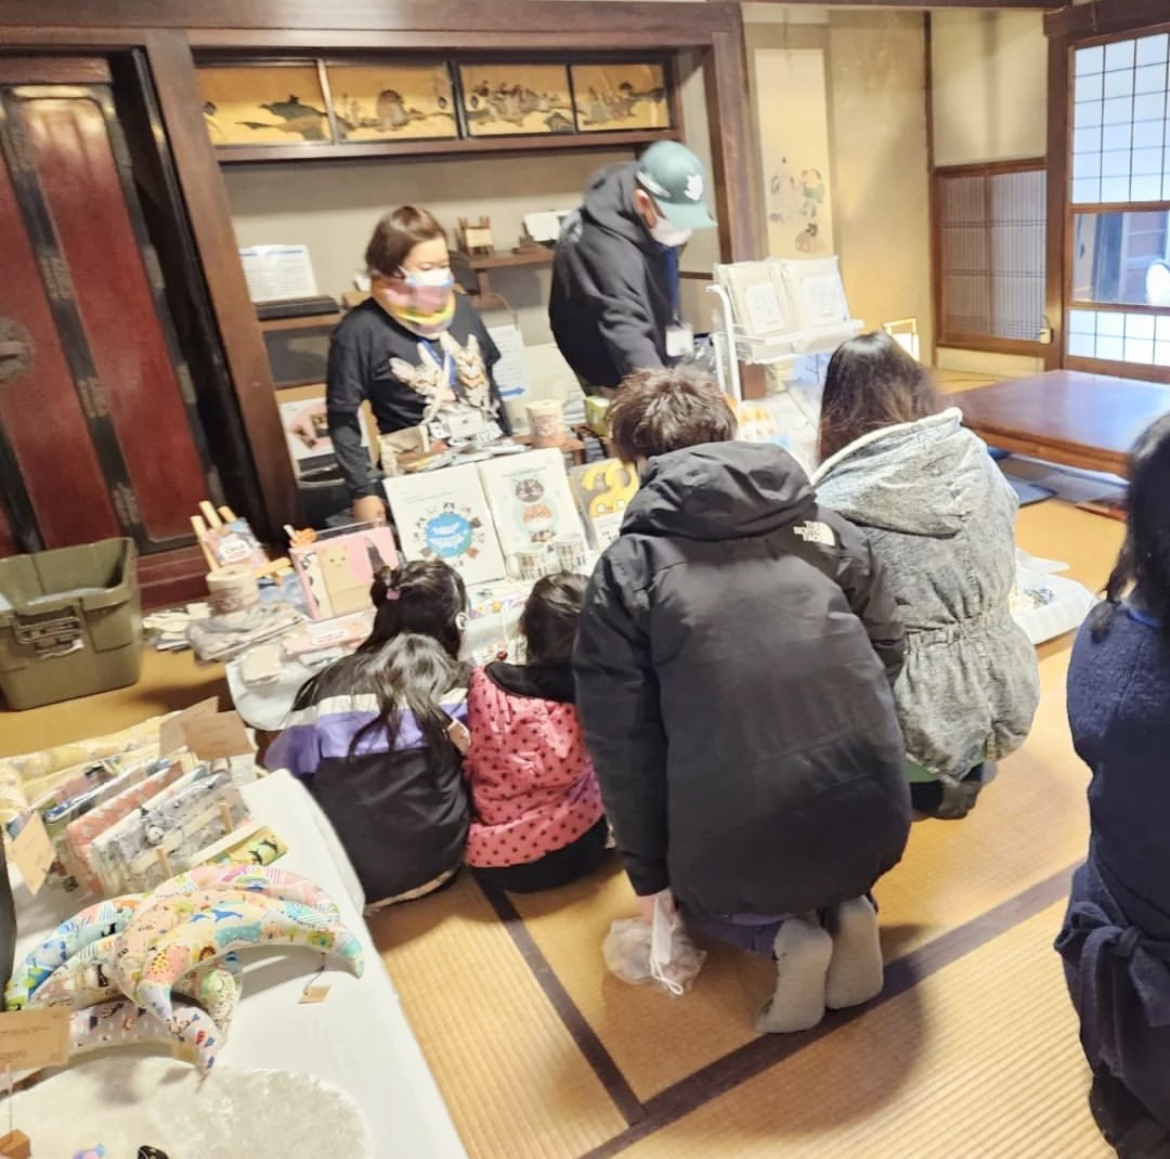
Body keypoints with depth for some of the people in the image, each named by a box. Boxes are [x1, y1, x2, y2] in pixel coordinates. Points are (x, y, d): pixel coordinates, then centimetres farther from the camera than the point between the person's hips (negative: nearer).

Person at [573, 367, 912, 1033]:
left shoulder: (629, 568, -6)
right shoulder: (826, 527, 4)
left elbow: (622, 739, -4)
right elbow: (888, 652, 12)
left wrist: (648, 872, 8)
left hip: (741, 841, -3)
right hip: (873, 815, 4)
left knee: (696, 890, 32)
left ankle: (784, 936, 5)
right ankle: (849, 908, 10)